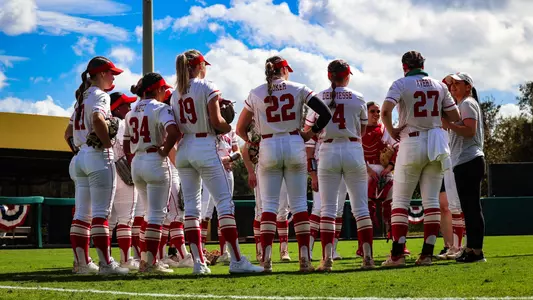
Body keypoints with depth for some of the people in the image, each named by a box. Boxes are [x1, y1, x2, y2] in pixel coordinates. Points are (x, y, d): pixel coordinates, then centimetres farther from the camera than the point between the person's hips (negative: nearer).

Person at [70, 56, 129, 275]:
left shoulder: (81, 97, 18)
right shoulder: (99, 95, -7)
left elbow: (70, 133, 18)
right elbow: (98, 119, -27)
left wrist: (80, 147, 15)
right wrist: (108, 143, -18)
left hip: (81, 157, 8)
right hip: (99, 157, -8)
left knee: (82, 213, 6)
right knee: (101, 212, -10)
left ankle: (82, 263, 7)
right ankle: (105, 263, -11)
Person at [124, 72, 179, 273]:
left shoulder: (131, 113, 14)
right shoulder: (160, 108, -9)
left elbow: (126, 148, 16)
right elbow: (173, 131, -27)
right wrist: (165, 150, -14)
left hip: (136, 164, 7)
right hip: (156, 163, -7)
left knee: (151, 213, 17)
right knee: (157, 214, -3)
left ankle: (145, 260, 16)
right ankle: (151, 262, -5)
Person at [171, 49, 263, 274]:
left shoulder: (175, 94, 11)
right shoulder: (207, 87, -5)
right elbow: (216, 122, -11)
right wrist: (227, 127, 8)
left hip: (183, 149, 6)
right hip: (205, 147, -6)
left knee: (191, 205, 7)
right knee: (224, 201, -4)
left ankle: (198, 262, 4)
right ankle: (237, 260, -9)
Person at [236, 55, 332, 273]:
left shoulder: (255, 94, 5)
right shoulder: (298, 89, 3)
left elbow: (240, 129, 7)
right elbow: (325, 113, -4)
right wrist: (311, 133, 6)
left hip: (268, 149, 0)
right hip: (294, 146, 0)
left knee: (268, 205, 2)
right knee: (299, 203, 4)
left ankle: (266, 258, -10)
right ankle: (304, 258, -2)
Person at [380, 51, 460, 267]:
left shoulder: (401, 84, -3)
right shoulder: (439, 85, 10)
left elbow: (385, 110, -20)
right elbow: (455, 117, 9)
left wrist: (392, 132, -6)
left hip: (411, 144, -4)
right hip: (437, 146, 4)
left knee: (400, 200, 2)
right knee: (431, 200, 6)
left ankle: (397, 253, -5)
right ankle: (427, 253, 2)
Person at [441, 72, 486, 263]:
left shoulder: (468, 103, -6)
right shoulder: (460, 105, 24)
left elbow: (470, 130, -19)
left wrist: (448, 124, -19)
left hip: (469, 161, -11)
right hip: (463, 163, 11)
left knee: (472, 206, -11)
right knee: (468, 206, 11)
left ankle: (476, 250, -11)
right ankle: (471, 248, 15)